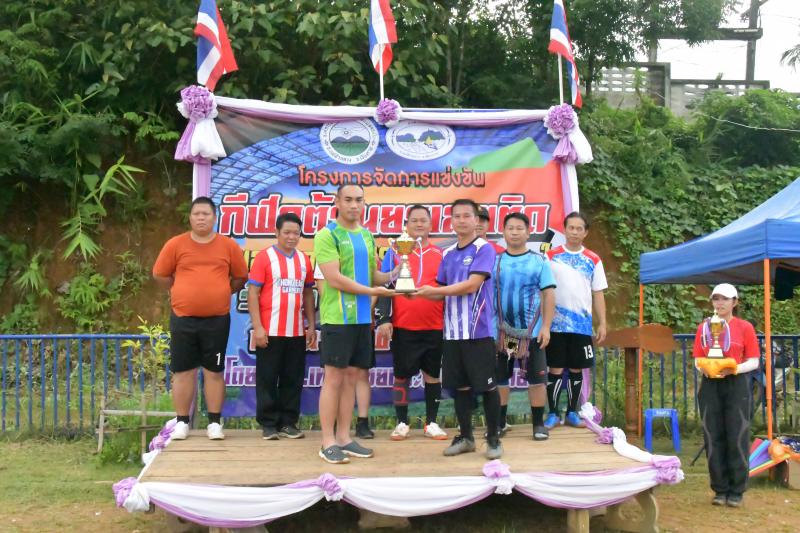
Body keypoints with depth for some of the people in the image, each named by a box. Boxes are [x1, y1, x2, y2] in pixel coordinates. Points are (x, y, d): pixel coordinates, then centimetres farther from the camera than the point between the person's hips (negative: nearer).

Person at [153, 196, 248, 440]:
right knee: (183, 370, 6)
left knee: (214, 371, 5)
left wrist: (220, 293, 9)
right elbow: (160, 275, 9)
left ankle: (214, 422, 14)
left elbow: (240, 277, 11)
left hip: (217, 319, 0)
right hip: (183, 318, 0)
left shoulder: (229, 245, 1)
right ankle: (182, 422, 17)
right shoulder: (175, 244, 0)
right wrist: (184, 292, 9)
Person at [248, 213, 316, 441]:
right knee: (267, 379, 4)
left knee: (293, 379, 9)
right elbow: (252, 293, -6)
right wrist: (257, 327, -13)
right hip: (270, 331, -4)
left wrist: (312, 326, 11)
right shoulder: (264, 256, -4)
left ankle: (288, 422, 19)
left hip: (297, 332, 4)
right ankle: (268, 424, 13)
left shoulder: (304, 259, 10)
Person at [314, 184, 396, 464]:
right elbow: (334, 278, -16)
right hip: (337, 317, -7)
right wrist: (371, 290, -15)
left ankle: (344, 438, 20)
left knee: (351, 377, 11)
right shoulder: (327, 235, -7)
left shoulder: (367, 236, 15)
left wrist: (392, 276, 1)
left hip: (362, 318, 7)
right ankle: (328, 442, 6)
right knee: (334, 378, -2)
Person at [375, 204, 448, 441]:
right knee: (401, 375, 5)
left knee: (433, 374, 7)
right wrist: (384, 319, -8)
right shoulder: (394, 253, 5)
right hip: (402, 328, -1)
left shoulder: (440, 254, 8)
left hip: (434, 328, 1)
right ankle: (402, 423, 18)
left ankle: (431, 423, 18)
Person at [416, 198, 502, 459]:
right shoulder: (448, 254, 14)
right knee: (459, 386, 11)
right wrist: (424, 293, -4)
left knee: (487, 386, 1)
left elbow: (471, 285, -16)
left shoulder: (484, 249, -6)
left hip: (479, 330, -6)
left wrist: (433, 290, -14)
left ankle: (493, 438, 14)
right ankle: (465, 437, 23)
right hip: (453, 331, 6)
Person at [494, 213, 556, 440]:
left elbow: (549, 295, -1)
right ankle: (499, 422, 22)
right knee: (499, 378, 9)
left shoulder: (539, 262, 1)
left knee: (537, 378, 3)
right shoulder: (495, 262, 4)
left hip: (531, 332, -1)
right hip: (500, 332, 2)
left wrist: (546, 327, -8)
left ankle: (538, 424, 15)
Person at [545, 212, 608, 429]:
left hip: (582, 325, 2)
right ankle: (553, 414, 11)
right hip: (556, 324, -2)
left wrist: (602, 323, 3)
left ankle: (572, 413, 21)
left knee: (576, 370, 9)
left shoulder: (593, 260, 7)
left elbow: (598, 294, 8)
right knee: (555, 369, 1)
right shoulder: (551, 256, 2)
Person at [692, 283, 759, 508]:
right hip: (710, 385, 2)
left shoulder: (745, 327, 1)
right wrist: (703, 368, -12)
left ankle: (736, 491, 10)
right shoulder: (704, 327, 8)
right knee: (713, 438, 4)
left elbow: (754, 361, -1)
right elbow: (697, 359, 10)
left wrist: (736, 369, -19)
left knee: (737, 438, -1)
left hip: (737, 385, -2)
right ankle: (720, 490, 14)